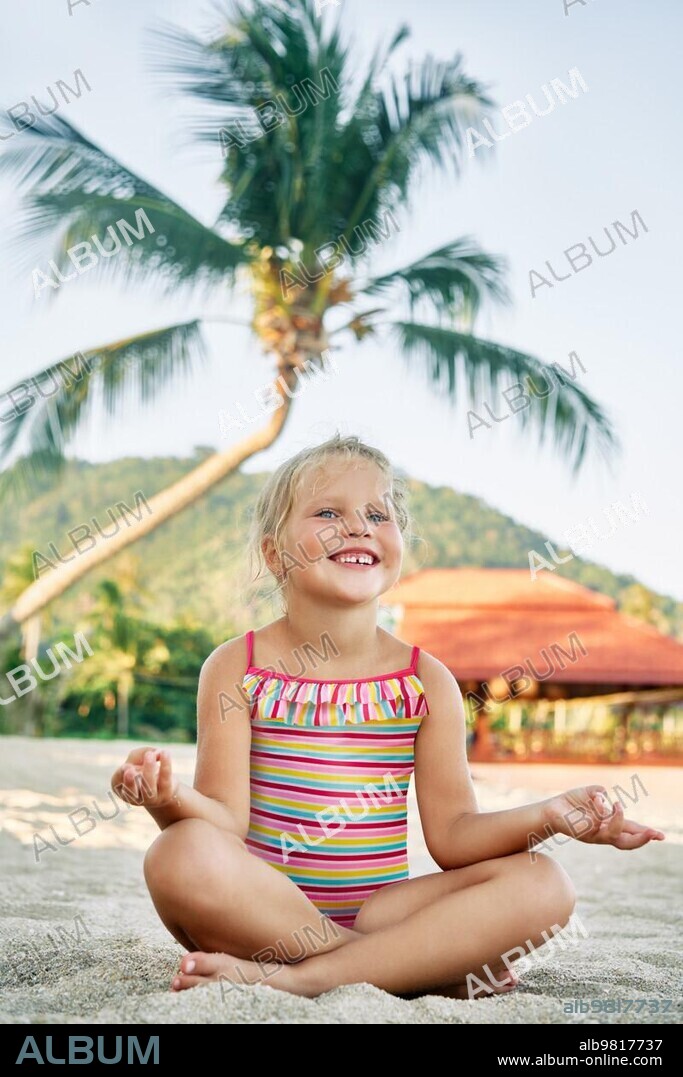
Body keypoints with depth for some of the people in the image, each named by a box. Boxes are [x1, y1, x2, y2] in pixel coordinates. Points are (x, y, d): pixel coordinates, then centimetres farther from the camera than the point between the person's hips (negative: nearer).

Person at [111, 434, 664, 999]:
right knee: (183, 855, -34)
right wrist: (172, 798, -33)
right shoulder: (237, 669, -2)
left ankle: (298, 977, -27)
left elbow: (452, 834, 0)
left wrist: (546, 815, -18)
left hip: (379, 911, 3)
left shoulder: (427, 681, 3)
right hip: (264, 914, -2)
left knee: (543, 883, -19)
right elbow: (226, 820, -10)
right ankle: (422, 964, -22)